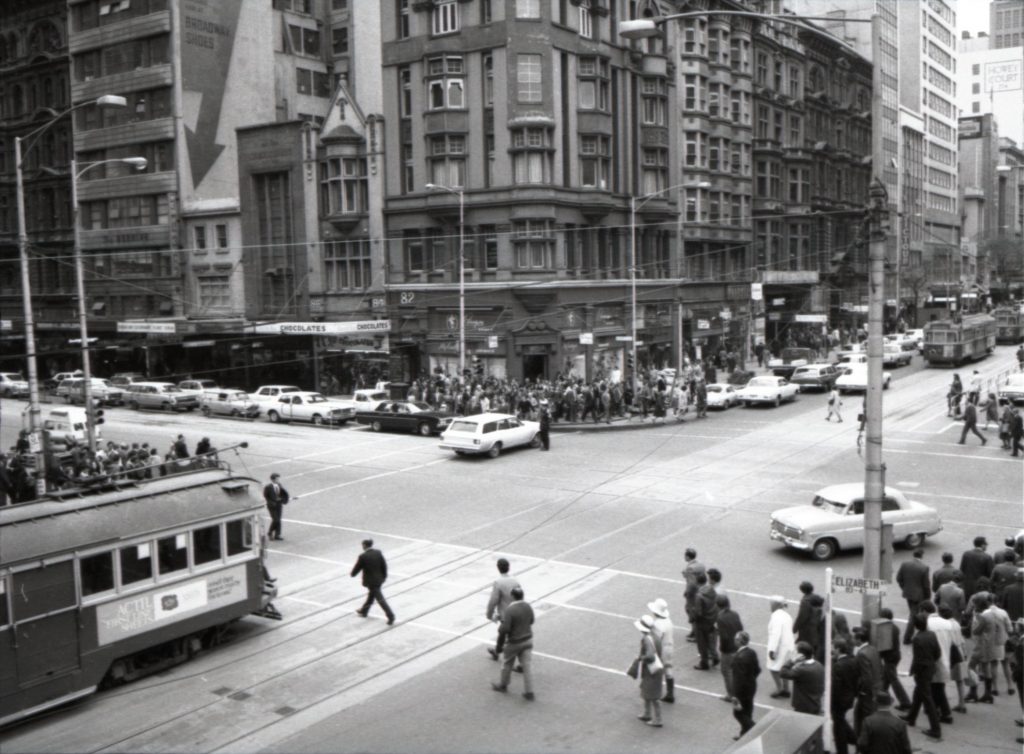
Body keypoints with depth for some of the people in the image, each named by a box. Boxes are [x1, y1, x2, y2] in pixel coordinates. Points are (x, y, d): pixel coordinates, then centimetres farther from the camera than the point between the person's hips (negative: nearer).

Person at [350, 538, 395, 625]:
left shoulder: (363, 556, -20)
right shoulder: (378, 553, -5)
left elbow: (357, 568, -8)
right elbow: (384, 565, 1)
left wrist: (352, 574, 13)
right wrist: (384, 576, 14)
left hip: (371, 581, -7)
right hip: (379, 579, 7)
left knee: (380, 599, -2)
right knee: (371, 595, 24)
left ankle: (390, 616, -4)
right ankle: (364, 611, 44)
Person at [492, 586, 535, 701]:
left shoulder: (510, 610, -26)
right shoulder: (528, 606, -6)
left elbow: (505, 628, -27)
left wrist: (500, 631, -5)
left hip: (514, 643, -5)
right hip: (527, 640, 5)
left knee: (507, 664, 18)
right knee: (527, 665, 8)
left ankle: (503, 685, 38)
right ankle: (529, 692, 10)